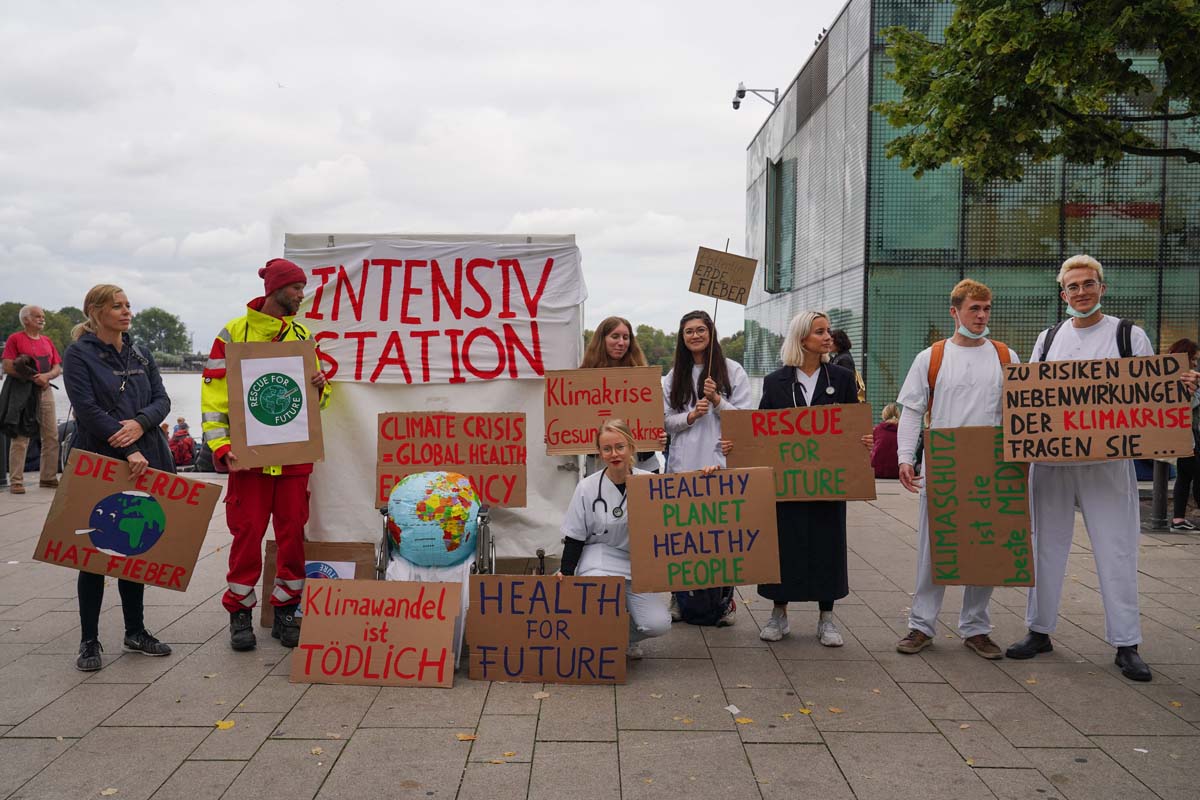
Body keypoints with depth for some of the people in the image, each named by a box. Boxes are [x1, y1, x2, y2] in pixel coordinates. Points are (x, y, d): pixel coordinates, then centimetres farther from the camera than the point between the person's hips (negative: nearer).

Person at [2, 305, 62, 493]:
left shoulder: (47, 341, 16)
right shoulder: (15, 339, -1)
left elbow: (58, 368, 12)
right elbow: (7, 367, -10)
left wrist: (46, 376, -9)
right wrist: (33, 378, -16)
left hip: (45, 391, 6)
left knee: (51, 437, 6)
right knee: (20, 438, -5)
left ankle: (49, 478, 15)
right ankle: (16, 481, 0)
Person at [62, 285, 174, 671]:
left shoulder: (141, 355, 12)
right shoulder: (79, 355, -4)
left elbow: (162, 400, 6)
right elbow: (87, 409, -14)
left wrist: (140, 424, -16)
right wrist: (128, 450, -20)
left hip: (144, 462, 5)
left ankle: (135, 632, 21)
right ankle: (89, 641, 10)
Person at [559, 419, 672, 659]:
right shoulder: (587, 487, -7)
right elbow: (574, 538, 1)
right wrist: (565, 575, -6)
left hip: (637, 564, 2)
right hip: (599, 563, -2)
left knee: (658, 624, -16)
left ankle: (628, 638, 18)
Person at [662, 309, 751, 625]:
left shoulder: (732, 370, 4)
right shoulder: (674, 375, 13)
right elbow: (666, 420, 9)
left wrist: (717, 400, -15)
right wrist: (690, 416, -10)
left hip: (721, 462, -2)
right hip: (683, 464, 3)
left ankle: (725, 600, 12)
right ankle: (679, 597, 18)